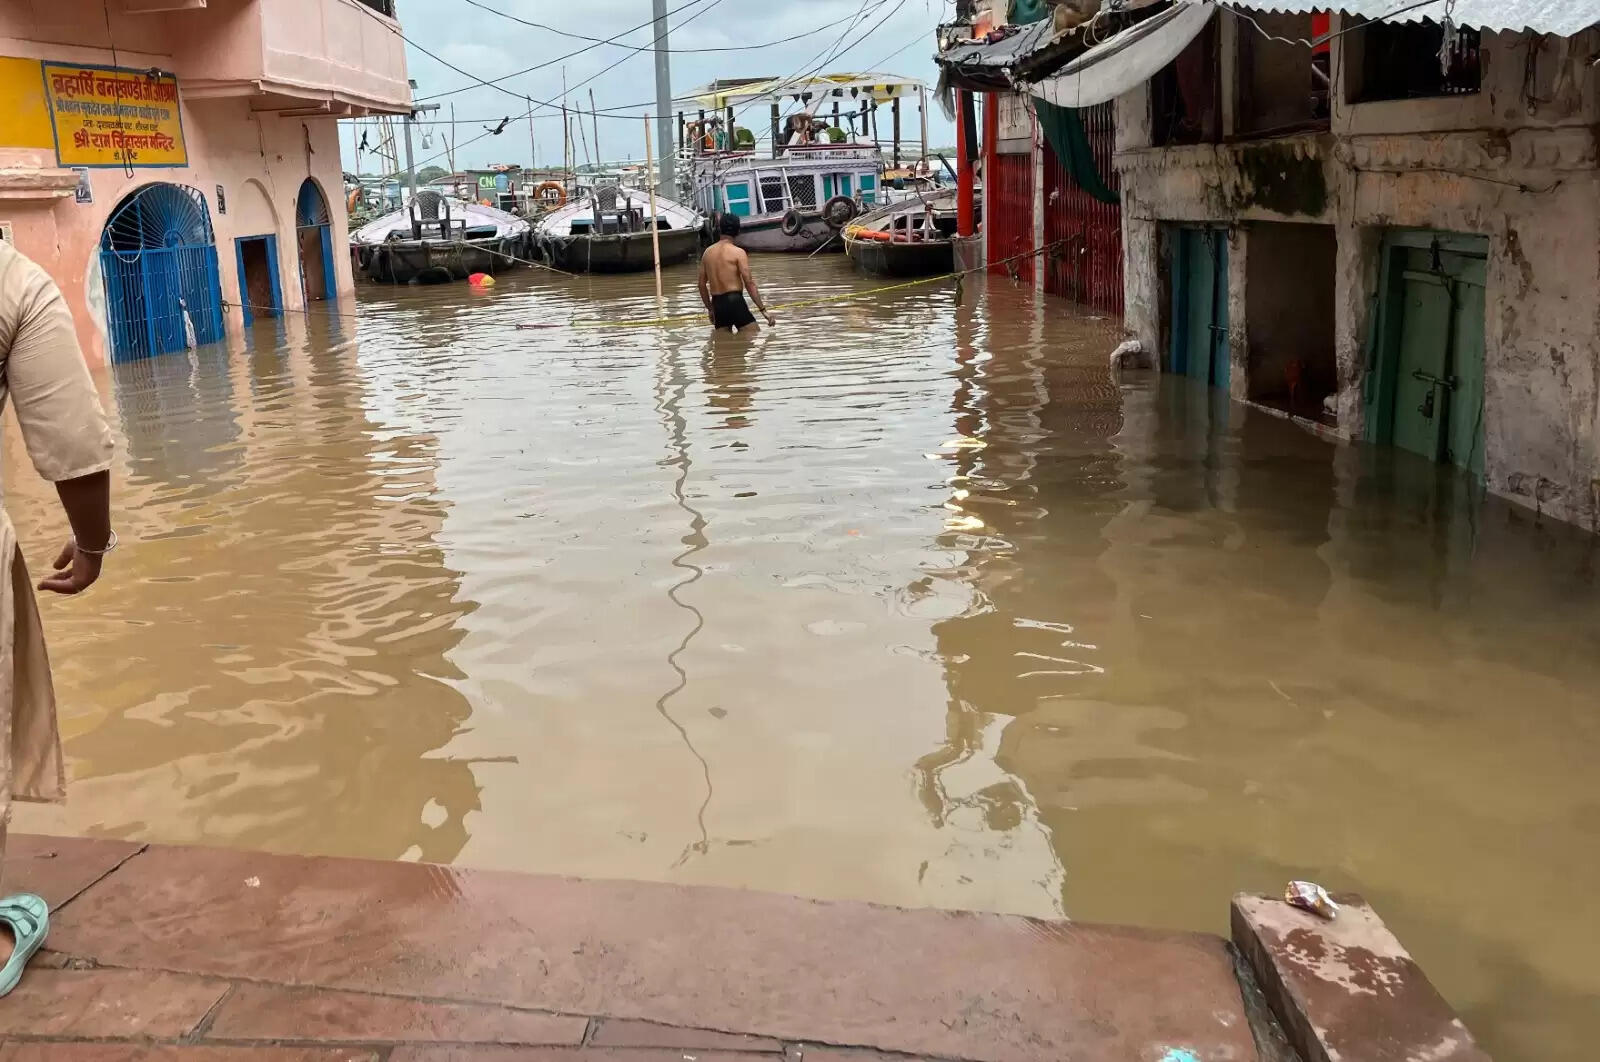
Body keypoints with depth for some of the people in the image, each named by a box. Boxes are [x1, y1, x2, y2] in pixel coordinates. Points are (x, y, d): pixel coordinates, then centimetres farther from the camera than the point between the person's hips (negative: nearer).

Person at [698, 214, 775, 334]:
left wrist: (710, 308, 26)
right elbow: (749, 283, -11)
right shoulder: (738, 252, -6)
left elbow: (702, 284, 15)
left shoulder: (708, 252, 11)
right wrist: (763, 310, -9)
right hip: (735, 301, -5)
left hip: (717, 303, 6)